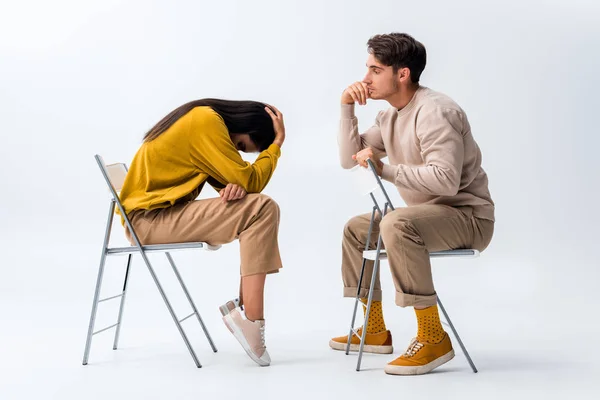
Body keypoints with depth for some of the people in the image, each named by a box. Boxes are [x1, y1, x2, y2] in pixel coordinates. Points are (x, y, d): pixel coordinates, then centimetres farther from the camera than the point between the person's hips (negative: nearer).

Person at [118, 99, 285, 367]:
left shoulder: (203, 119, 15)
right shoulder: (206, 121, -16)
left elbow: (237, 178, 13)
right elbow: (251, 182, -14)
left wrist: (235, 186, -10)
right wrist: (278, 141, -3)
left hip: (165, 213, 10)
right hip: (149, 218, -10)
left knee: (258, 213, 6)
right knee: (261, 209, -19)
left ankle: (246, 306, -6)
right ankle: (250, 318, -21)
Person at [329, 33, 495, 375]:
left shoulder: (433, 112, -20)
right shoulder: (390, 117, 10)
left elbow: (446, 180, -31)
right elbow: (349, 159, 11)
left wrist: (386, 170, -27)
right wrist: (347, 109, 2)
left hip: (469, 215, -10)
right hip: (428, 213, 10)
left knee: (396, 225, -36)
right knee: (356, 229, 19)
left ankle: (433, 338, -28)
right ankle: (376, 331, 25)